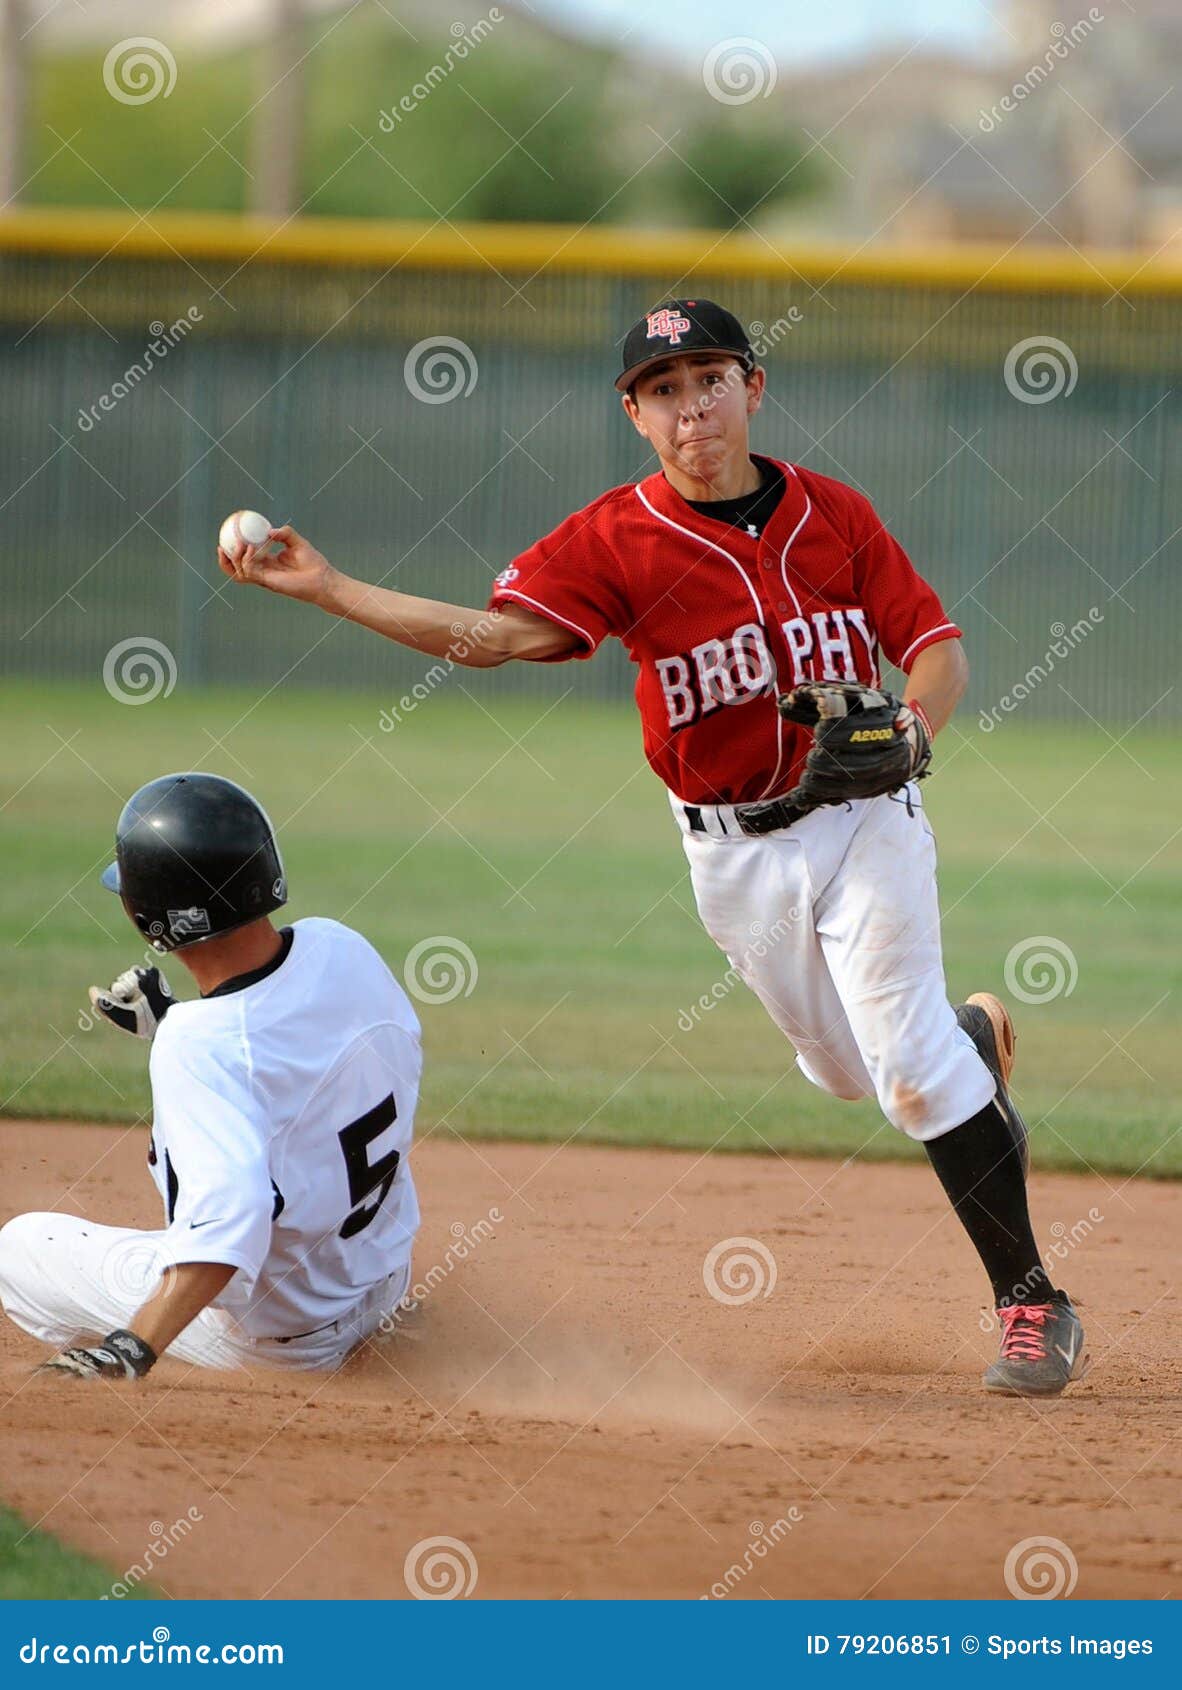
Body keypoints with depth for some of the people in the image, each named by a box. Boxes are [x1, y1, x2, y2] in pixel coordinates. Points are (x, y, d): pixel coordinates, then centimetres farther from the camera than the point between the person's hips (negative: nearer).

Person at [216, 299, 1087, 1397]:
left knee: (909, 1067, -10)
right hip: (735, 852, 2)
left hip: (865, 817, -2)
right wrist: (325, 589, -30)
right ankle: (973, 1040, 48)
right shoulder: (617, 540, -9)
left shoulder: (832, 515, -5)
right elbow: (494, 634, -20)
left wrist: (910, 730, -23)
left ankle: (1030, 1298, 2)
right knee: (848, 1068, 13)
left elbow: (935, 644, -1)